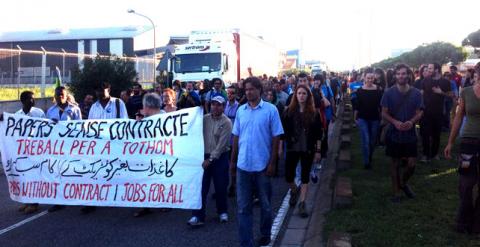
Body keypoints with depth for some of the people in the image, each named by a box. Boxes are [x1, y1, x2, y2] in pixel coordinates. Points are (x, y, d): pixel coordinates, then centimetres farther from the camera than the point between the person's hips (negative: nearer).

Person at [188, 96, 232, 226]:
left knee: (220, 187, 7)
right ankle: (198, 216, 3)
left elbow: (222, 144, -13)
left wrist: (211, 159, -14)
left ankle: (222, 211, 28)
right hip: (205, 156, 3)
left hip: (220, 158, -2)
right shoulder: (204, 119, 4)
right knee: (201, 187, 0)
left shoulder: (226, 122, -7)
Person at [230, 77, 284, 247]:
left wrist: (272, 163, -9)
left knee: (265, 204, 14)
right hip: (243, 165, 3)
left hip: (263, 165, -2)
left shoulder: (270, 110, -6)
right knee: (243, 207, 5)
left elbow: (276, 138, -6)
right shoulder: (241, 110, 5)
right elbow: (236, 137, 10)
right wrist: (233, 160, 10)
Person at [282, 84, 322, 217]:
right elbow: (283, 130, 0)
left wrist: (318, 151, -2)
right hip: (292, 148, 1)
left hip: (308, 149, 0)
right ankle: (294, 191, 36)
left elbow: (318, 133, 0)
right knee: (288, 175, 4)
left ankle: (302, 203, 15)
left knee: (305, 176, 4)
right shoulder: (289, 111, -2)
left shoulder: (314, 113, -2)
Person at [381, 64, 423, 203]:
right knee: (395, 164, 8)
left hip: (410, 134, 1)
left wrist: (412, 122, -20)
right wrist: (395, 122, -22)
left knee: (412, 164, 2)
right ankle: (396, 192, 22)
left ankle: (403, 183, 32)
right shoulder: (389, 93, -6)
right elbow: (384, 113, -3)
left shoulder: (416, 93, -3)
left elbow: (419, 113, 2)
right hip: (394, 134, -1)